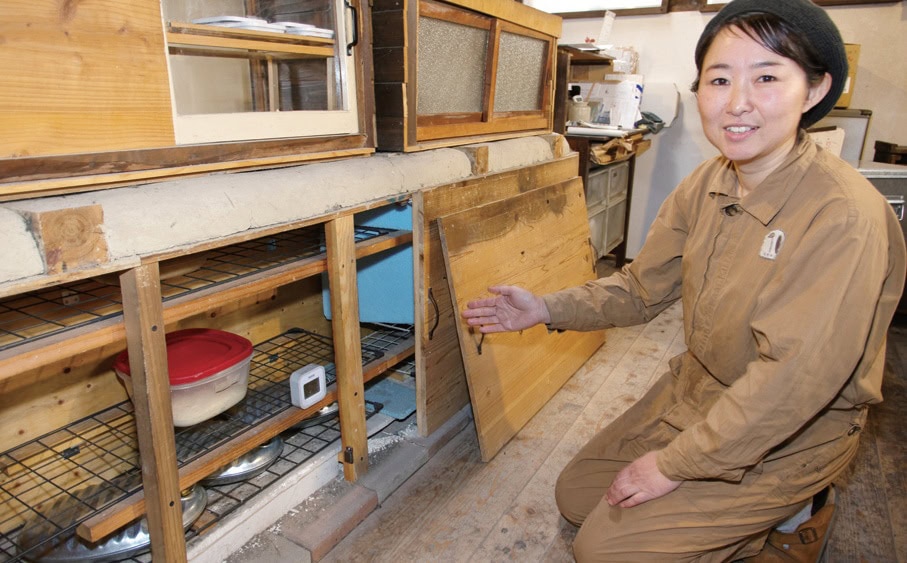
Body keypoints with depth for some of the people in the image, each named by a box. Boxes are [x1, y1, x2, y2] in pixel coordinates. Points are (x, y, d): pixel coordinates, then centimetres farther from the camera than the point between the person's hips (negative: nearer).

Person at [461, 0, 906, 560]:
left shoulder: (844, 217, -28)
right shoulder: (706, 183, -5)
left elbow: (795, 377, -29)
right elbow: (643, 287, 3)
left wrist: (675, 464, -22)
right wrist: (546, 309, -8)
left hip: (790, 434, -7)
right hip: (697, 387, 7)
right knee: (576, 495, 13)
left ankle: (785, 518, 11)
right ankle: (757, 509, 22)